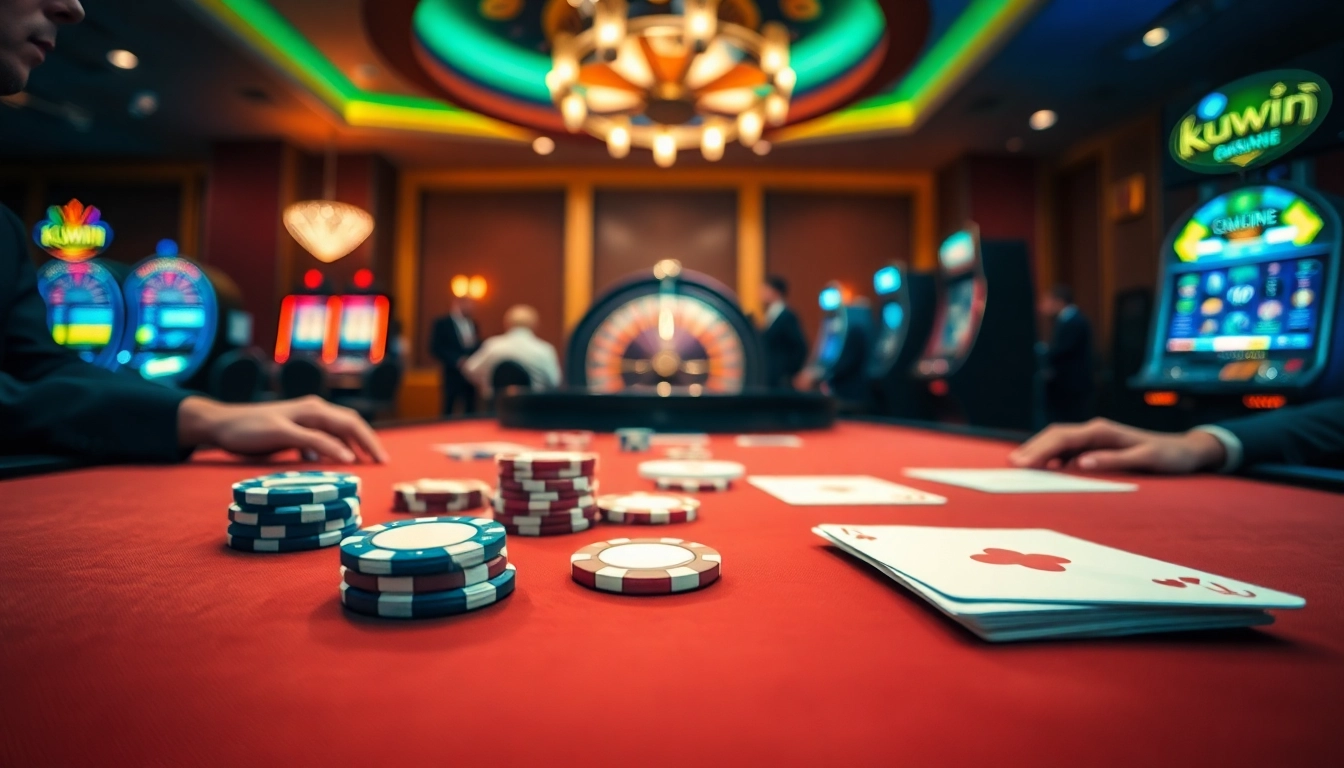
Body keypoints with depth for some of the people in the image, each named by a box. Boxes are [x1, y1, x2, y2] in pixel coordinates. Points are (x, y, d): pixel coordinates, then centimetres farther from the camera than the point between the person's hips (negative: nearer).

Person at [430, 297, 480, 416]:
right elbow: (436, 348, -11)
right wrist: (456, 360, -19)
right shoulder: (442, 323, -4)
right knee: (448, 410, -2)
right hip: (453, 374, -5)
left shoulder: (472, 324, 14)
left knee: (470, 410, 6)